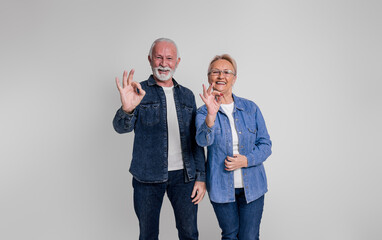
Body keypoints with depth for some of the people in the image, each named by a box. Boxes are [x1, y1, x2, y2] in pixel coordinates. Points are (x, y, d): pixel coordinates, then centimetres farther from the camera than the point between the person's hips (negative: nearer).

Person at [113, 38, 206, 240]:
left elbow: (196, 139, 11)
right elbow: (121, 127, -16)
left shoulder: (187, 95, 10)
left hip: (183, 175, 3)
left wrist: (201, 177, 4)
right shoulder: (139, 92, -1)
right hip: (148, 177, -2)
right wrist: (127, 109, -40)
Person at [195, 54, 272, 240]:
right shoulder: (204, 112, -3)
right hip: (222, 188, -1)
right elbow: (203, 141, -24)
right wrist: (211, 114, -41)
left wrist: (246, 160, -15)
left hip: (252, 186, 1)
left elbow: (265, 145, 2)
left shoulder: (250, 108, 1)